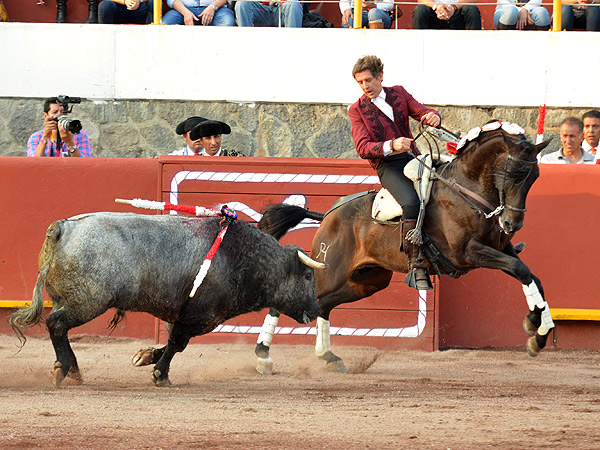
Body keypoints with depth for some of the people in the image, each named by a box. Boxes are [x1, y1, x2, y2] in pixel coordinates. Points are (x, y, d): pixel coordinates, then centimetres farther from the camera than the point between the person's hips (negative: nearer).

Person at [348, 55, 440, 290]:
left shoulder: (398, 93, 14)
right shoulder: (357, 110, 4)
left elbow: (422, 112, 6)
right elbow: (363, 147, -9)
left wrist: (433, 117, -20)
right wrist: (391, 146, -27)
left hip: (412, 157, 4)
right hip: (387, 166, -4)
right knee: (411, 202, -32)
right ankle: (416, 267, -30)